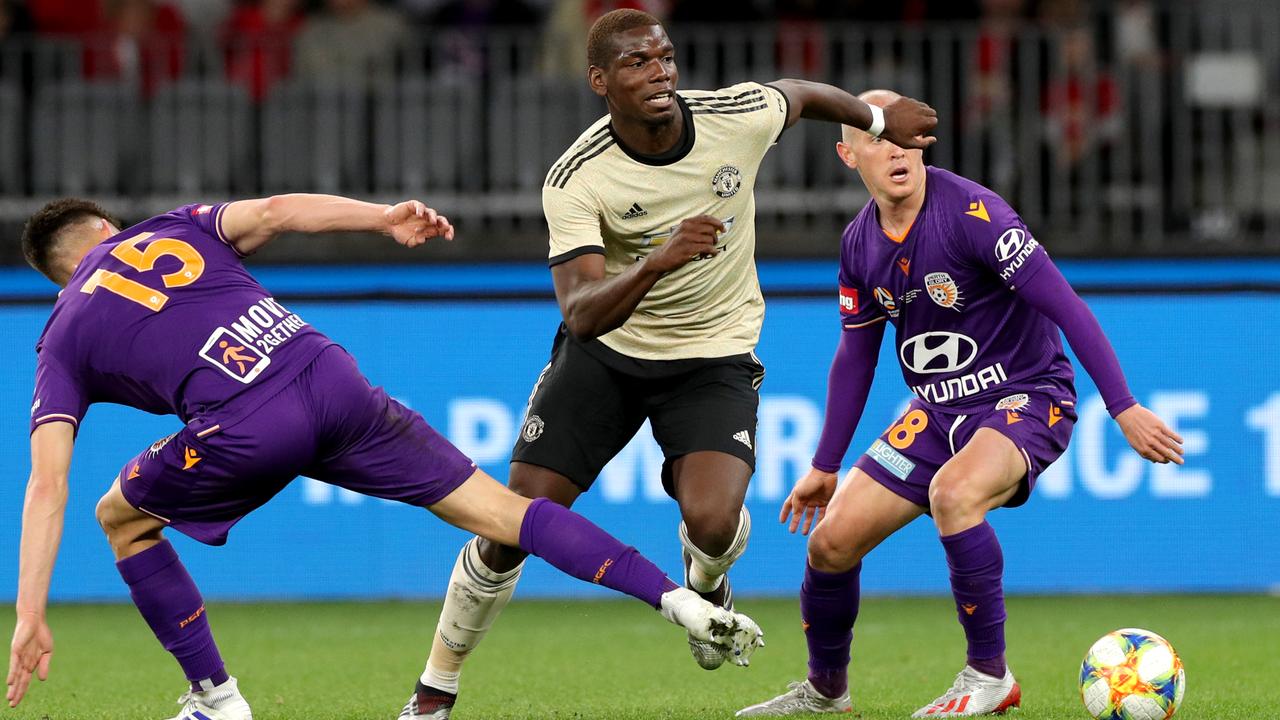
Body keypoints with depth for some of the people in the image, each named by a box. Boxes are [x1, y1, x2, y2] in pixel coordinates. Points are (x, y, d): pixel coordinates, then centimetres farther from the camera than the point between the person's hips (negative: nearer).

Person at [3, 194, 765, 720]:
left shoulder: (64, 341, 19)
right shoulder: (173, 229, 28)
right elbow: (271, 211, 8)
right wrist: (386, 218, 1)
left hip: (246, 431, -3)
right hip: (331, 376, 3)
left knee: (123, 517, 25)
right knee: (496, 507, 9)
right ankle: (680, 598, -3)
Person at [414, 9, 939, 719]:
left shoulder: (738, 115, -17)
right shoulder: (575, 180, -23)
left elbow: (802, 94, 8)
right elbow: (581, 314, -32)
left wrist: (880, 119, 24)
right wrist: (655, 265, -49)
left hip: (715, 357, 0)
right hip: (605, 352, 0)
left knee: (712, 520, -26)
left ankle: (706, 585, 14)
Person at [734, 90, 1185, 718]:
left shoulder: (970, 213, -20)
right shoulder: (860, 243, 2)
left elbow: (1065, 306, -22)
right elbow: (855, 356, 16)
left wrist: (1124, 409, -26)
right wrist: (824, 466, 19)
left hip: (1027, 399, -7)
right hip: (939, 409, 7)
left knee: (953, 491, -36)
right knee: (831, 541, 0)